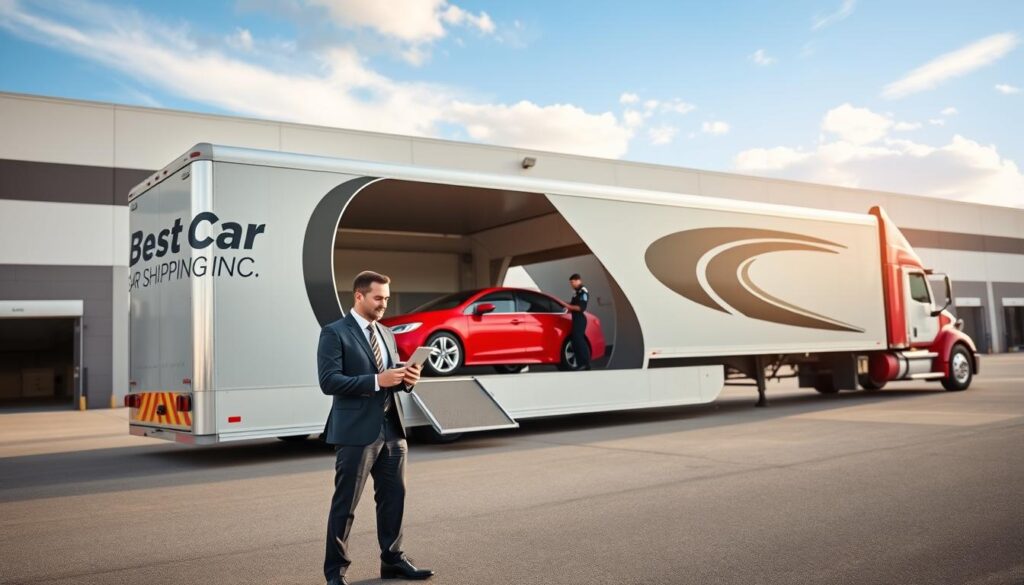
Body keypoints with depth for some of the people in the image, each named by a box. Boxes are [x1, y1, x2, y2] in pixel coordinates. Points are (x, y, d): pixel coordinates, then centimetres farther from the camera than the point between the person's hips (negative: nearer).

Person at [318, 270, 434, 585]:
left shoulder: (387, 334, 15)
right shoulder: (334, 333, -7)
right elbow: (329, 381, -17)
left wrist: (406, 379, -4)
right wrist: (377, 380, -22)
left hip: (391, 429, 7)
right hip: (356, 432, -7)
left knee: (394, 497, 13)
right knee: (345, 504, 4)